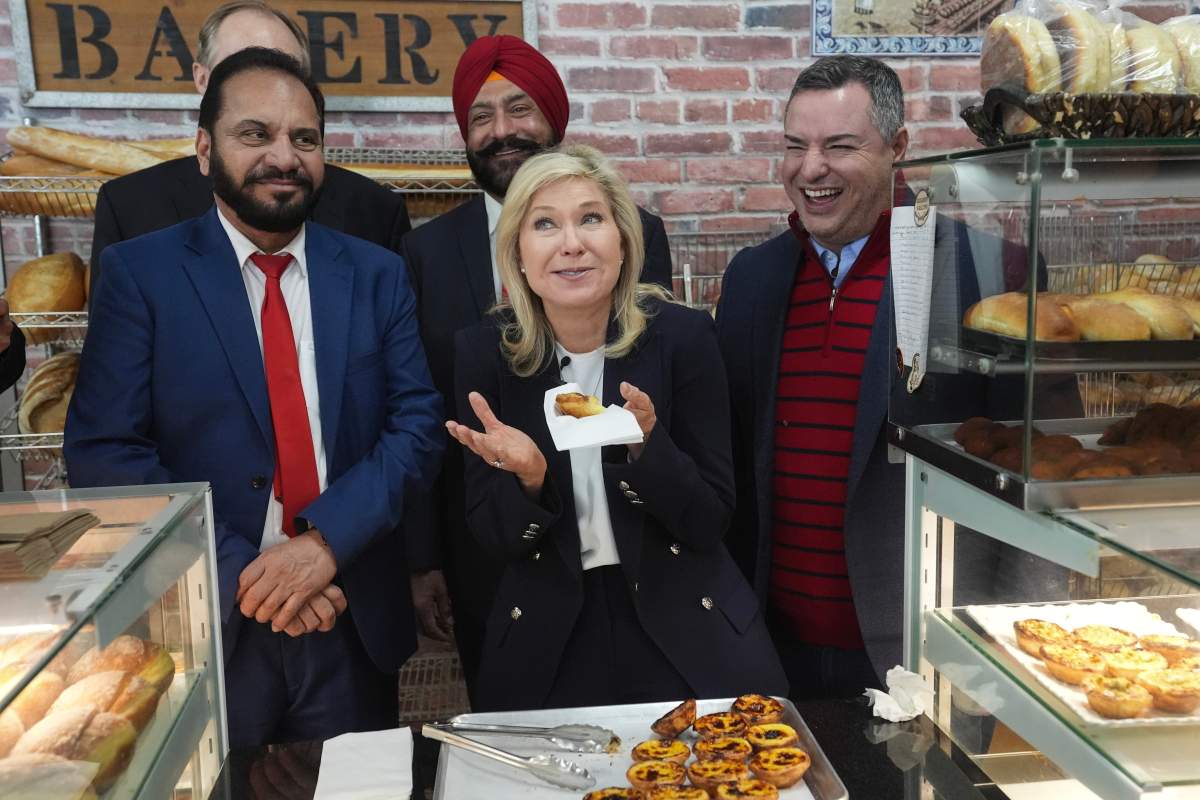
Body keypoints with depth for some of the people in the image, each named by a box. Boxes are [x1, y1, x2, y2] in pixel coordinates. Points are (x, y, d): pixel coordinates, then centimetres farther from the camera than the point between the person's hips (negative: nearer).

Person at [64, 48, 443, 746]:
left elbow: (419, 424, -3)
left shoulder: (378, 275, 2)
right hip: (201, 621, -2)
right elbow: (103, 450, -9)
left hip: (355, 620, 2)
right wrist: (240, 571, -16)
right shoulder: (140, 271, -4)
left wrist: (326, 540, -17)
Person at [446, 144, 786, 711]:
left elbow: (710, 520, -8)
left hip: (688, 630, 0)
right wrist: (526, 476, -25)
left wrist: (646, 443, -26)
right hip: (544, 641, 1)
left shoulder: (682, 336, -10)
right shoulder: (484, 351, -7)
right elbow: (492, 539, -4)